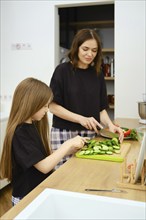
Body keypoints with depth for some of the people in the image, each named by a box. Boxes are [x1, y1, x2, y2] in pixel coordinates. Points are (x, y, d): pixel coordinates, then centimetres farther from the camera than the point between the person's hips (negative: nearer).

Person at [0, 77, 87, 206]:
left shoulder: (32, 126, 5)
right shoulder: (20, 133, -21)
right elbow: (44, 166, -24)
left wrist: (70, 150, -2)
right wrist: (68, 143, -19)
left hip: (40, 190, 7)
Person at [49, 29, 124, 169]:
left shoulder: (97, 74, 6)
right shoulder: (63, 70, -6)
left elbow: (101, 108, 8)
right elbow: (52, 106, -9)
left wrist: (110, 124, -11)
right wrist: (81, 118, -18)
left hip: (90, 134, 4)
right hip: (64, 134, -3)